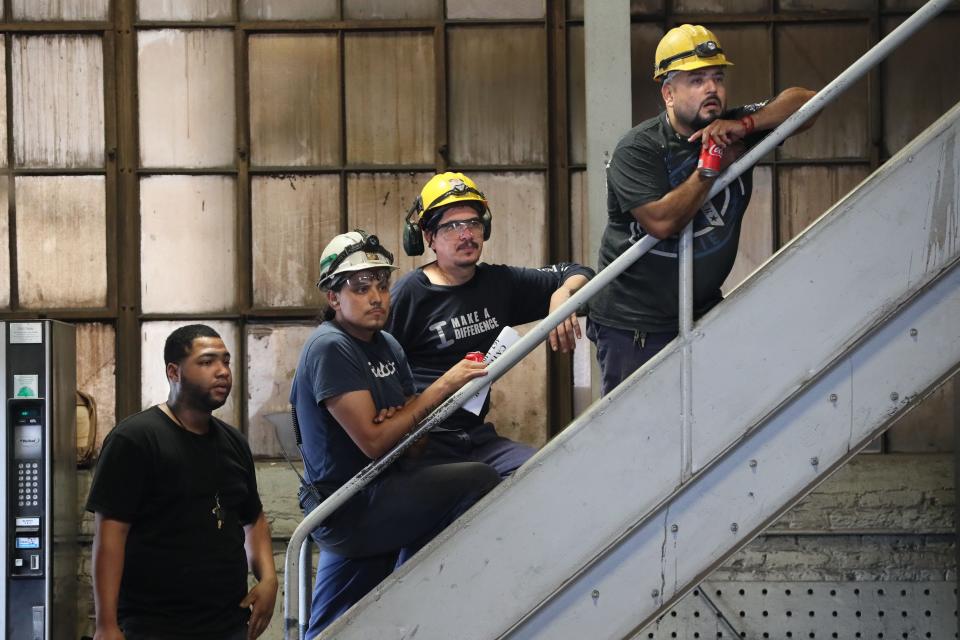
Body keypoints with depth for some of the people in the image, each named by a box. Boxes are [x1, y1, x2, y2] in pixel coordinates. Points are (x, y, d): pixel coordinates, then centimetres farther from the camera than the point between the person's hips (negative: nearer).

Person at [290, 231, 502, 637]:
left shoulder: (387, 346, 13)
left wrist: (398, 421, -11)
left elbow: (416, 441, 15)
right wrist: (444, 386, -19)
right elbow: (373, 443, -21)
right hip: (349, 508, -10)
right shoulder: (330, 348, -15)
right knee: (479, 481, -19)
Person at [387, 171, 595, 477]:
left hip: (478, 437, 6)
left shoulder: (498, 282, 12)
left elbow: (577, 273, 20)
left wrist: (562, 294, -3)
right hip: (424, 442, -6)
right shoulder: (409, 293, -4)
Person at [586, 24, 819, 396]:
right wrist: (712, 166, -20)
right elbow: (662, 221, -25)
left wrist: (746, 124, -17)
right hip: (632, 325, -5)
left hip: (704, 314, 5)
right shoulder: (637, 150, -13)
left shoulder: (732, 133, 4)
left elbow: (804, 102, -1)